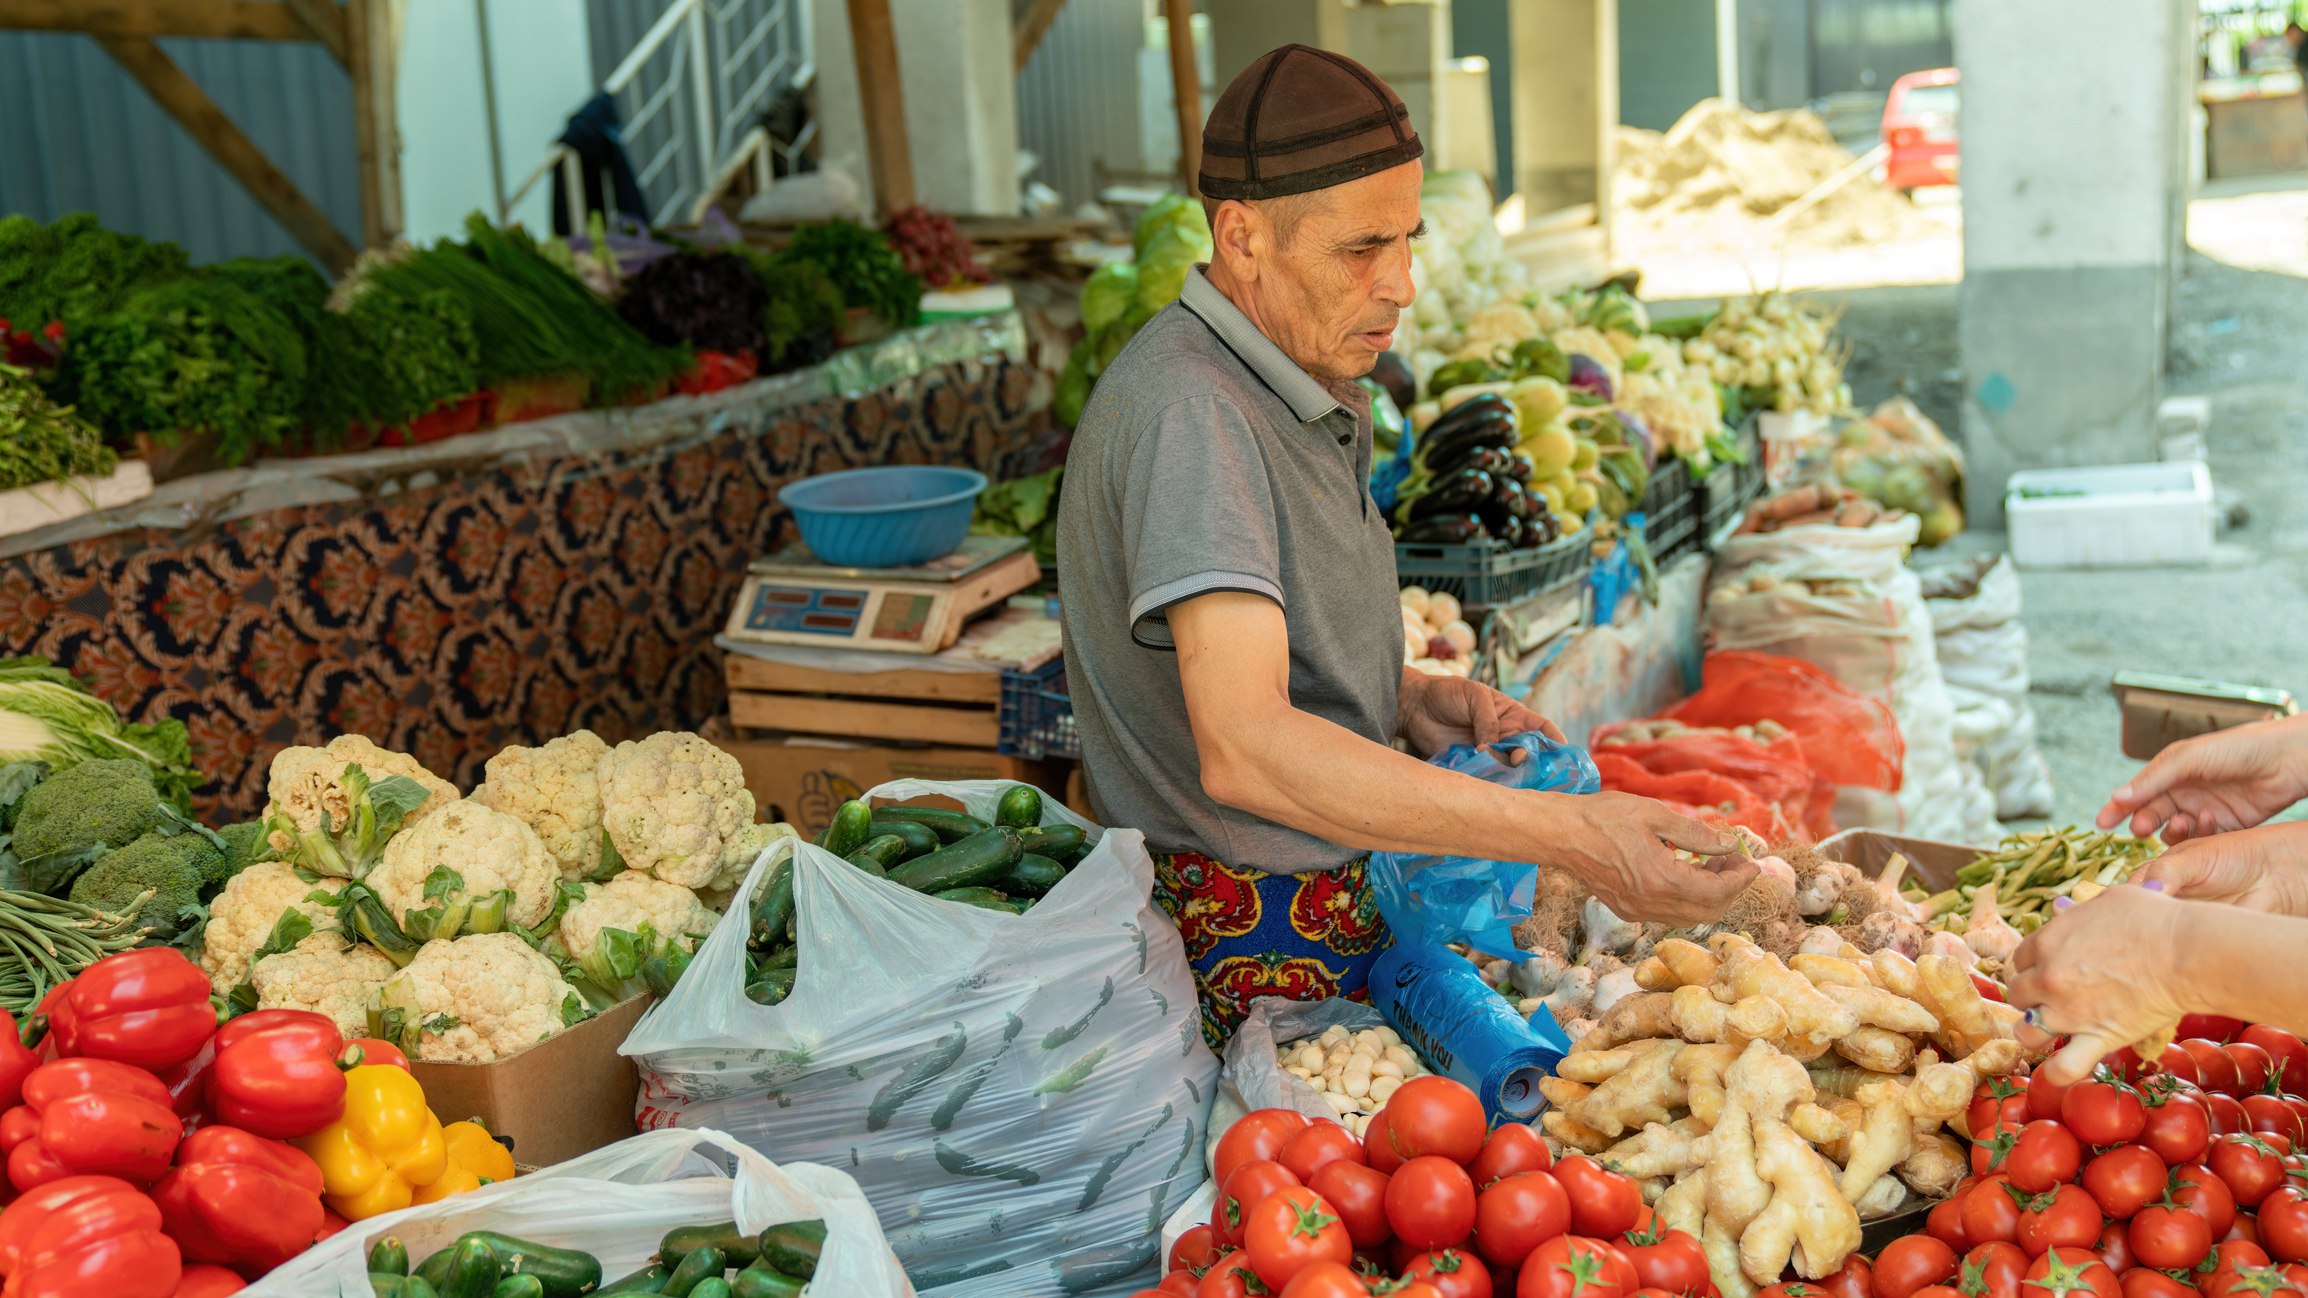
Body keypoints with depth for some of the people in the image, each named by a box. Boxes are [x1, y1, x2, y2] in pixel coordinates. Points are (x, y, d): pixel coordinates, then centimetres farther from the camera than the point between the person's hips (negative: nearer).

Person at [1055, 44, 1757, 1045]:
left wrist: (1406, 699, 3)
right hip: (1257, 959, -9)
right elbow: (1243, 749, -36)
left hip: (1343, 905, 9)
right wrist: (1564, 834, -40)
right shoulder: (1189, 414, -24)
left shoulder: (1300, 394, 11)